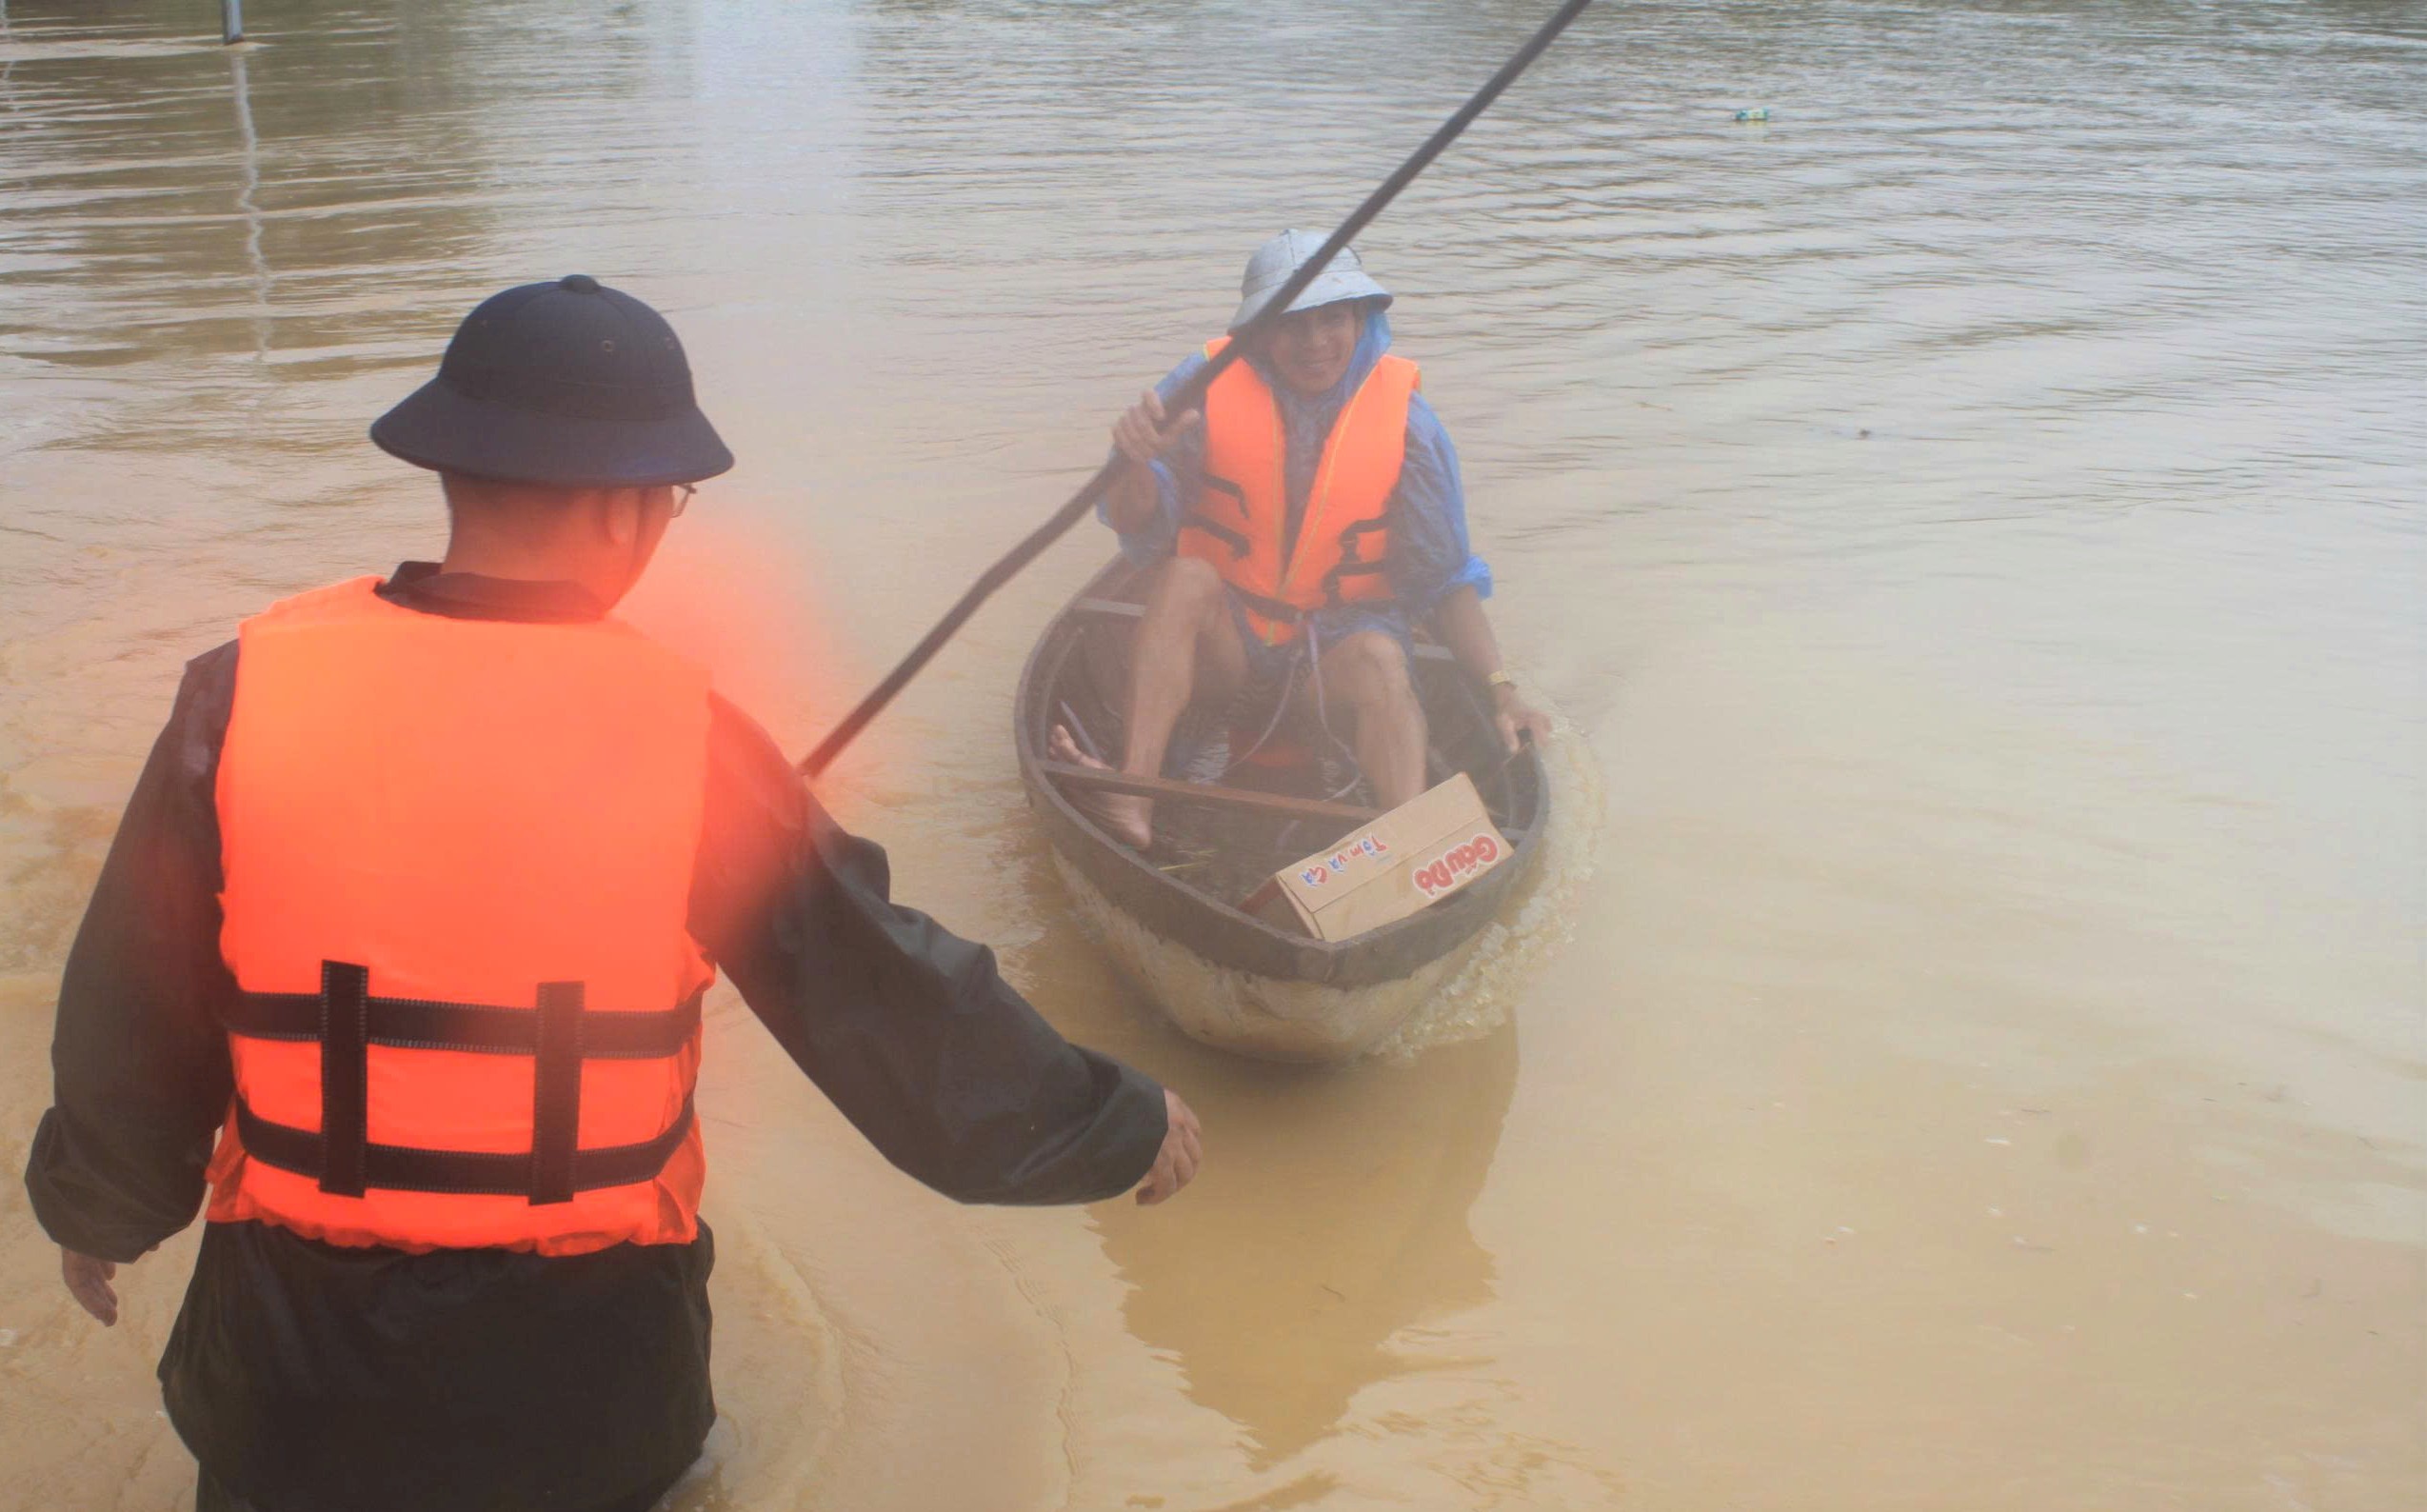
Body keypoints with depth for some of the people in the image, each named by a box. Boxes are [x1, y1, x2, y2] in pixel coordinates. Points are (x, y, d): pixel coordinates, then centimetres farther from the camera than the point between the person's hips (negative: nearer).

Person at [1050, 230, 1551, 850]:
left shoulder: (1405, 419, -5)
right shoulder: (1208, 386, -8)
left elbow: (1444, 578, -2)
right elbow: (1141, 532, -14)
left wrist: (1501, 688, -14)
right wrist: (1137, 462, -36)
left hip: (1337, 645, 0)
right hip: (1219, 642, 0)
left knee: (1379, 656, -32)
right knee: (1186, 575, -29)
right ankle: (1133, 795, -43)